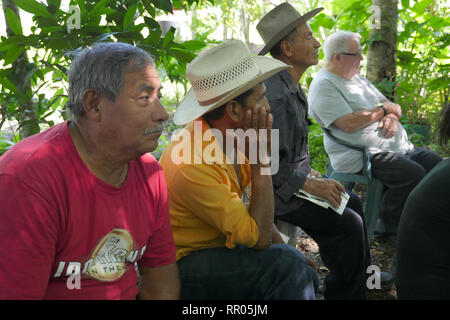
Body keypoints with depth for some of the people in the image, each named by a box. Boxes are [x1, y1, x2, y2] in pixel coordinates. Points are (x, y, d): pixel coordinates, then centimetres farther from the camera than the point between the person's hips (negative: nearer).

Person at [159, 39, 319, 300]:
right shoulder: (193, 162, -29)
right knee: (286, 265, -24)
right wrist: (260, 158, -27)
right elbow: (259, 238, -27)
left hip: (220, 247, 8)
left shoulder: (233, 137, -2)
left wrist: (287, 252, 0)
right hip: (184, 265, -8)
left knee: (306, 278, 1)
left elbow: (254, 208, 11)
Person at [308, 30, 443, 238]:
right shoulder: (324, 85, -10)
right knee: (413, 173, -26)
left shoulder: (357, 78, 20)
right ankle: (391, 229, -8)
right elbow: (350, 124, -22)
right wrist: (383, 109, -7)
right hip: (360, 156, -9)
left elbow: (392, 106, 21)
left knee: (436, 163, -2)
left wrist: (393, 117, -5)